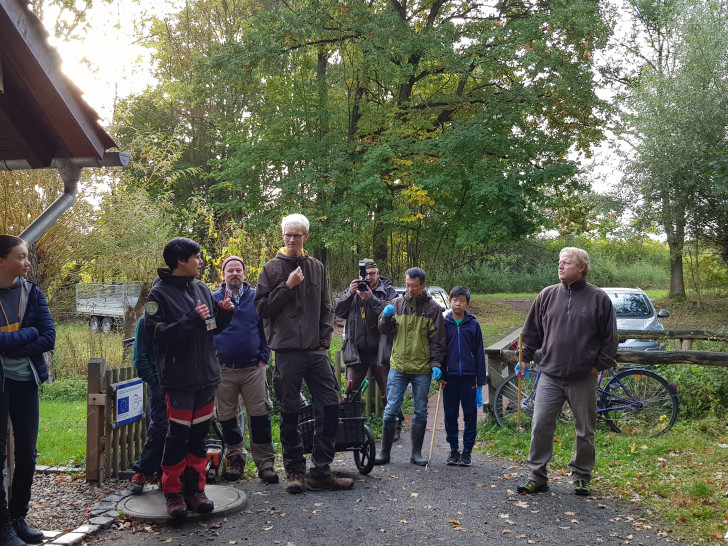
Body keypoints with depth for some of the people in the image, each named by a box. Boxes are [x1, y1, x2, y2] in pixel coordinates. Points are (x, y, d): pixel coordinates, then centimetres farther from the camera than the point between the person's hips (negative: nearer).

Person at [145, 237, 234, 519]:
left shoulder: (201, 289, 9)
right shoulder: (160, 293, -8)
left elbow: (214, 327, 16)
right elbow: (157, 334, -17)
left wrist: (224, 312, -4)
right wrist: (191, 319, -23)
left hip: (206, 374, 6)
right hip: (179, 377, -6)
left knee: (199, 434, 11)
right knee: (178, 435, 0)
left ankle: (194, 489, 21)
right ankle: (173, 493, 14)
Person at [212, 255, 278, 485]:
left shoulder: (256, 297, 6)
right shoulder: (212, 299, 6)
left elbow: (266, 328, 9)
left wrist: (263, 358, 1)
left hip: (253, 368, 0)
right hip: (223, 371, 1)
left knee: (259, 415, -2)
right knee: (227, 418, 7)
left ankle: (265, 463, 6)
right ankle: (235, 460, 22)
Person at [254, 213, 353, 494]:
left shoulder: (316, 267, 13)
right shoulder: (272, 268, 3)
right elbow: (262, 307, -3)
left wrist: (325, 341, 6)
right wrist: (287, 286, -12)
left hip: (316, 351, 3)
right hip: (287, 350, -3)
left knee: (330, 407, -1)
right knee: (290, 413, 4)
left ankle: (321, 472, 9)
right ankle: (294, 471, 16)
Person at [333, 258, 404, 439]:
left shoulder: (388, 291, 0)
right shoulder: (354, 288, 10)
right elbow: (337, 310, 3)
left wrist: (372, 298, -22)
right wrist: (349, 293, -11)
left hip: (380, 350, -3)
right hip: (356, 351, 3)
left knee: (388, 392, 4)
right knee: (351, 391, 5)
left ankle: (395, 426, 17)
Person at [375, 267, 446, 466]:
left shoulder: (432, 307, 0)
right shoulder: (397, 304, 6)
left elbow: (437, 339, 0)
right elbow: (385, 331, 10)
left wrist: (436, 364, -9)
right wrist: (386, 317, -10)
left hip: (422, 369, -1)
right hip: (398, 367, 1)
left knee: (420, 412, 8)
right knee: (390, 410, -1)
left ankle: (416, 453, 20)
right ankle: (384, 452, 11)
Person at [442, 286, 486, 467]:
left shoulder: (473, 325, 3)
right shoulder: (444, 323, 4)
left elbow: (479, 353, 4)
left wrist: (480, 381, 0)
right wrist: (439, 374, -1)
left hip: (468, 377, 0)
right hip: (450, 377, 1)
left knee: (470, 415, 3)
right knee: (450, 415, 6)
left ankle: (467, 450, 14)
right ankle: (453, 450, 19)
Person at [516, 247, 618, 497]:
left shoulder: (599, 299, 0)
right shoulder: (547, 295, 6)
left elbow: (610, 338, 4)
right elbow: (532, 331, 14)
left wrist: (600, 365, -1)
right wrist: (524, 359, 9)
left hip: (583, 379, -1)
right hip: (550, 376, 2)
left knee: (585, 431, 9)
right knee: (540, 426, -2)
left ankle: (581, 477, 25)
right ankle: (536, 476, 9)